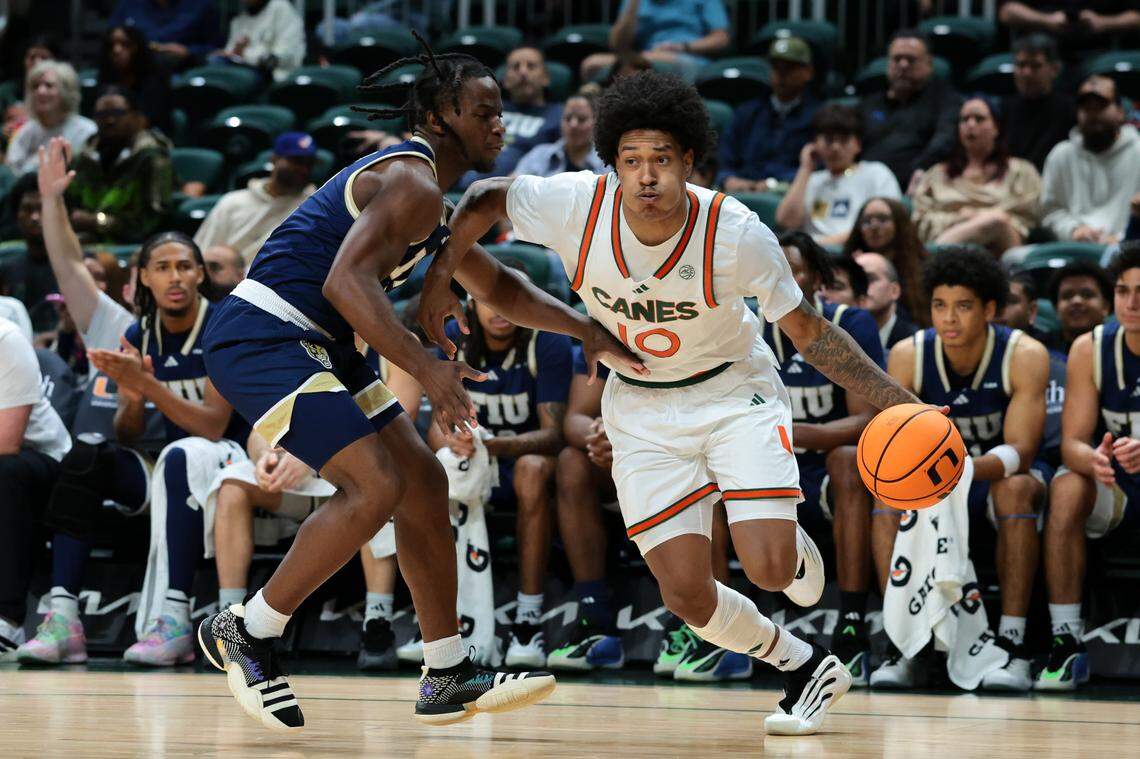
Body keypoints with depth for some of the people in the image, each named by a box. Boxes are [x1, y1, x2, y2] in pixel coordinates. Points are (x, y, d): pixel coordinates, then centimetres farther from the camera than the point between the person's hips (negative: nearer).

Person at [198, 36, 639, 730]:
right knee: (376, 485, -20)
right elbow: (345, 281, -29)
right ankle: (247, 632, -6)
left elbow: (499, 289, 31)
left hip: (316, 346, 11)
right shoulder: (413, 184, -15)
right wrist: (427, 369, -35)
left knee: (424, 483, 9)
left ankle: (449, 678, 15)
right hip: (263, 337, -11)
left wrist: (590, 332, 19)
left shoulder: (428, 197, 19)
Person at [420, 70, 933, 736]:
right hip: (642, 410, 2)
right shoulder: (577, 207, -22)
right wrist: (440, 278, -9)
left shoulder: (737, 235, -25)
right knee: (687, 593, -8)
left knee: (769, 567, -21)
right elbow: (486, 199, -2)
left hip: (735, 391, -2)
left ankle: (798, 550, 19)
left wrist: (897, 402, -19)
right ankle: (806, 668, 18)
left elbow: (810, 333, -12)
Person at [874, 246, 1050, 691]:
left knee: (1014, 489, -37)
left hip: (1003, 472, -2)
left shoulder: (1025, 356, -21)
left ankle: (1013, 646, -36)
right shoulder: (908, 356, -15)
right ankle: (900, 646, -28)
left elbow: (1020, 451, -28)